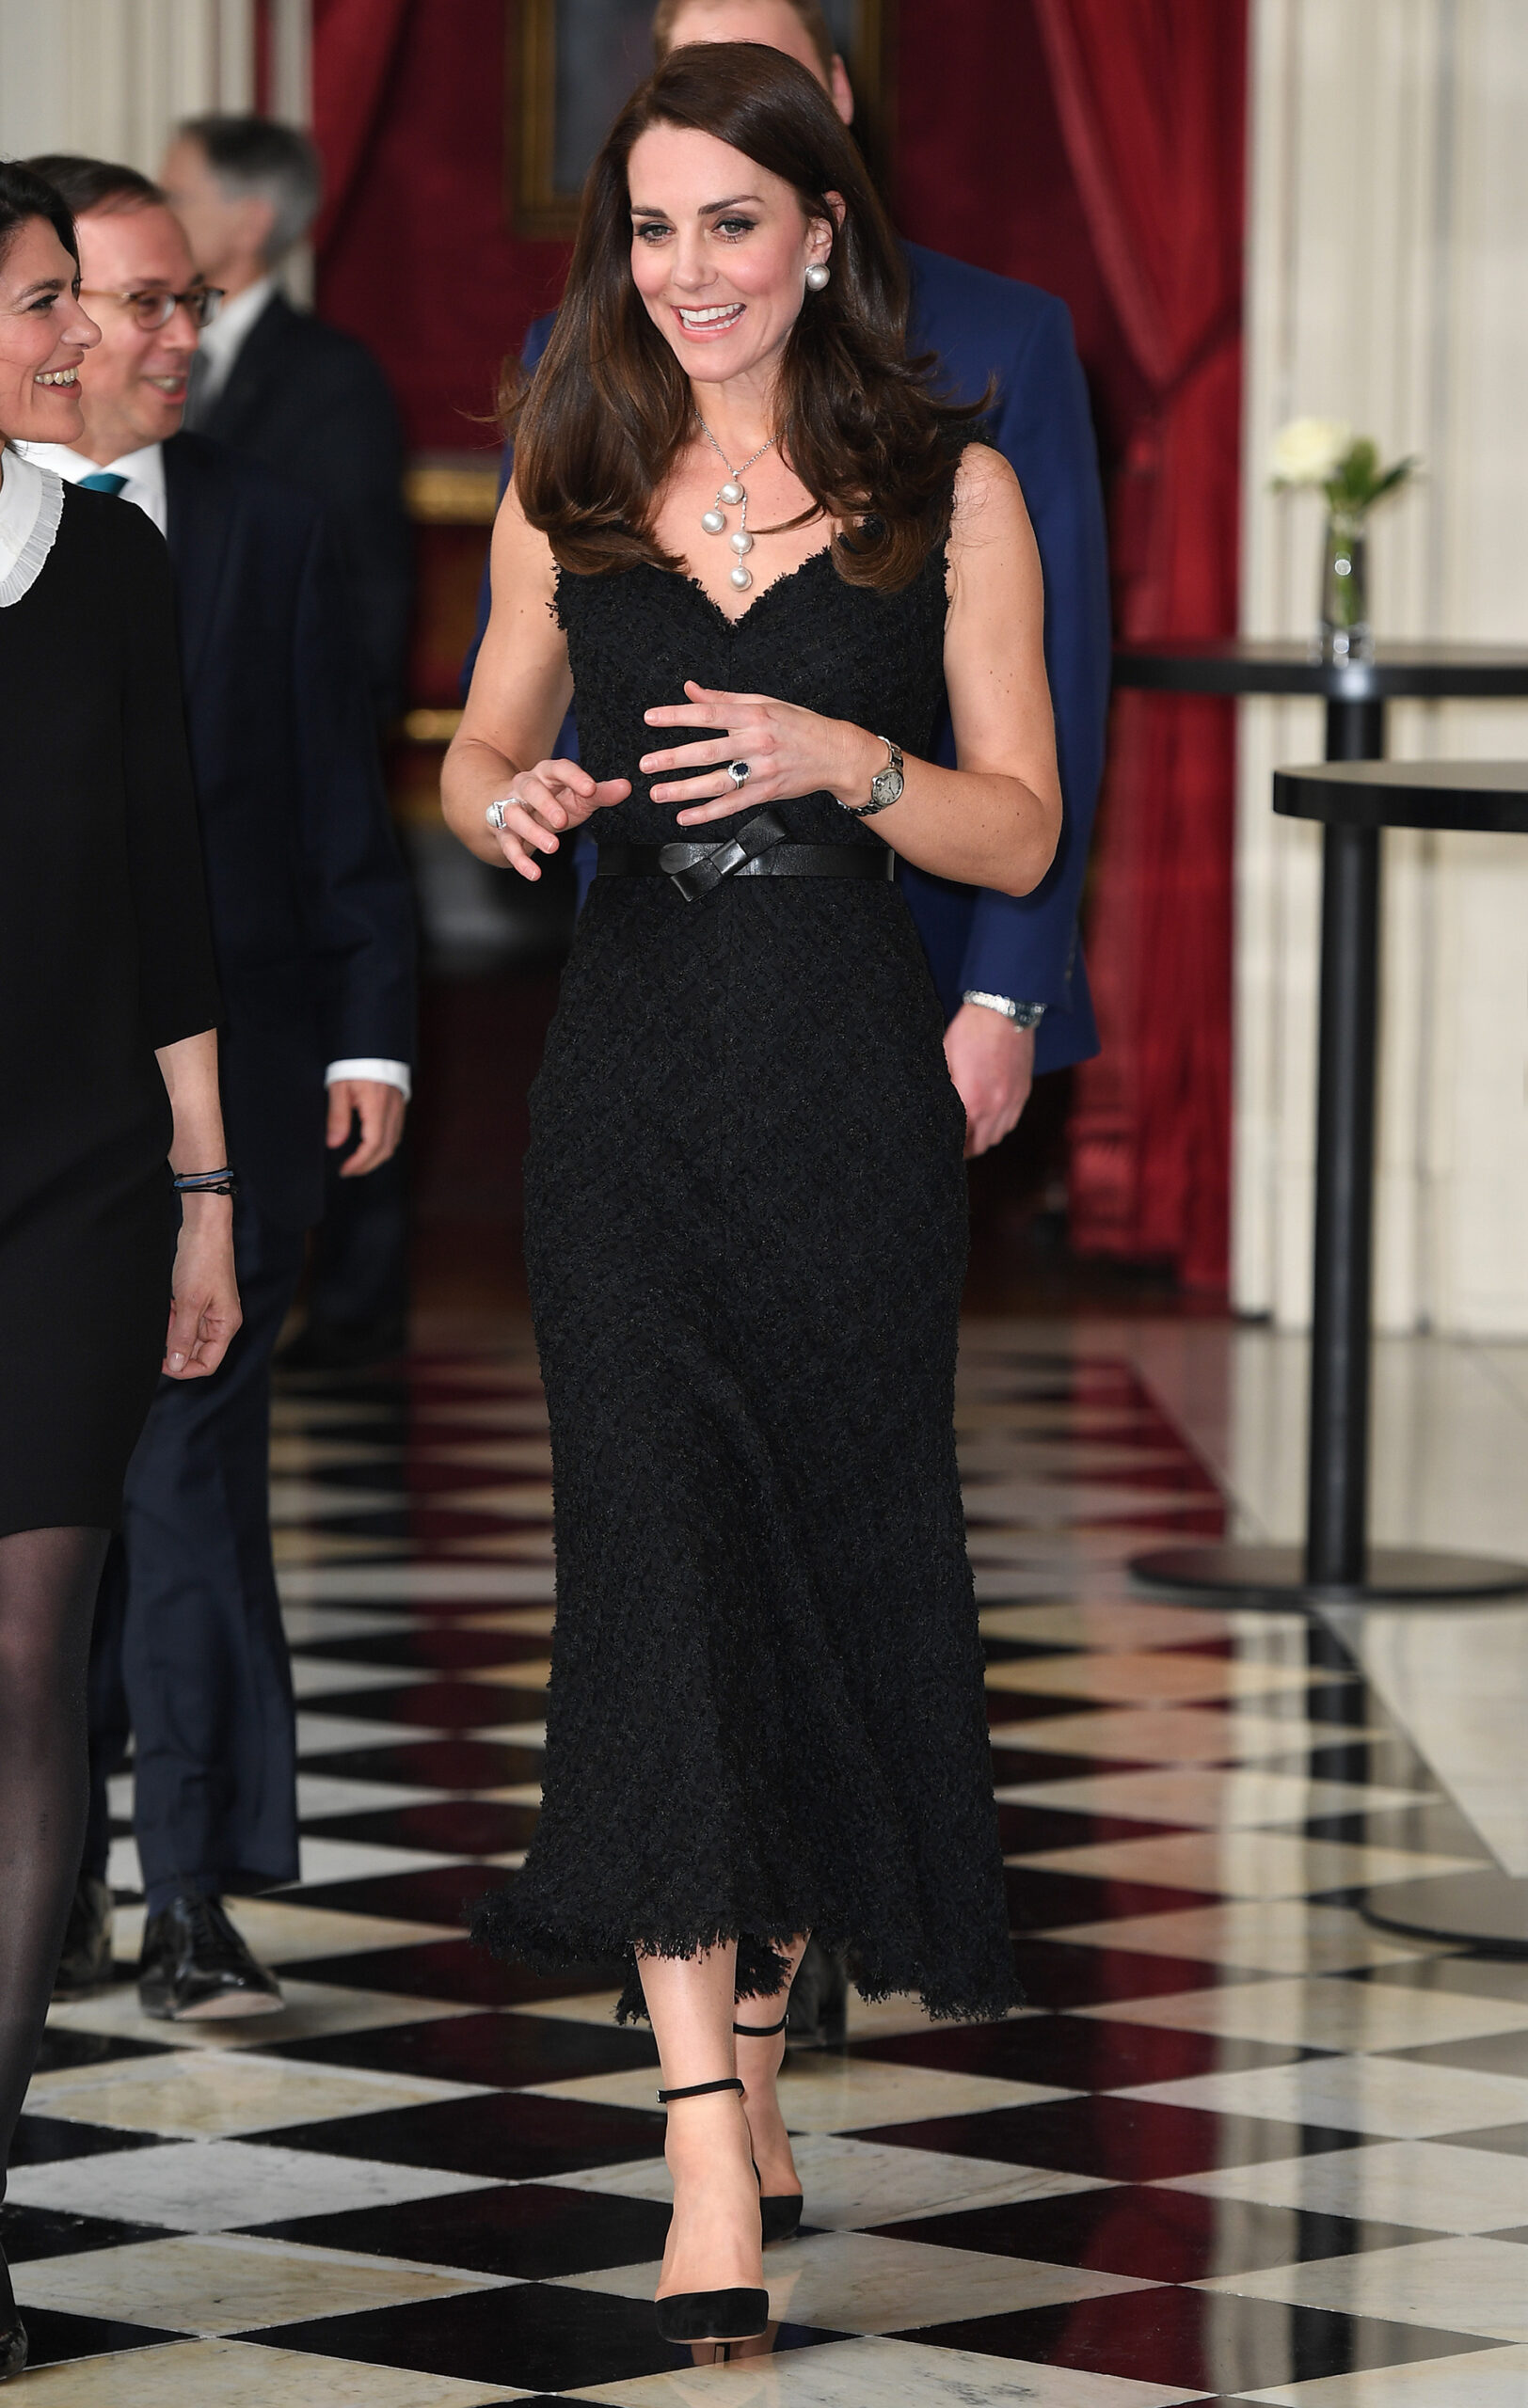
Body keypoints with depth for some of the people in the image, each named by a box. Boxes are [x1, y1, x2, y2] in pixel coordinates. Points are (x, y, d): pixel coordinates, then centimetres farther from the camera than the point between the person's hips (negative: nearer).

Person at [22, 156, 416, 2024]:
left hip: (226, 1079, 0)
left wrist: (369, 1032, 2)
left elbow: (340, 810, 9)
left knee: (192, 1472, -4)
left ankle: (194, 1896, -2)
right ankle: (50, 1883, 19)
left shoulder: (266, 532, 8)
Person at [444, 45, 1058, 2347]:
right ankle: (709, 2149, -11)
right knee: (659, 1566, -9)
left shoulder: (949, 491, 1)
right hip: (632, 1081, 1)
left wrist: (844, 758, -18)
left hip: (852, 1095, -1)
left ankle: (760, 2041, 27)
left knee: (832, 1561, 7)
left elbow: (1022, 834, 0)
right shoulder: (571, 488, 7)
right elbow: (481, 753, 17)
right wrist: (511, 802, -6)